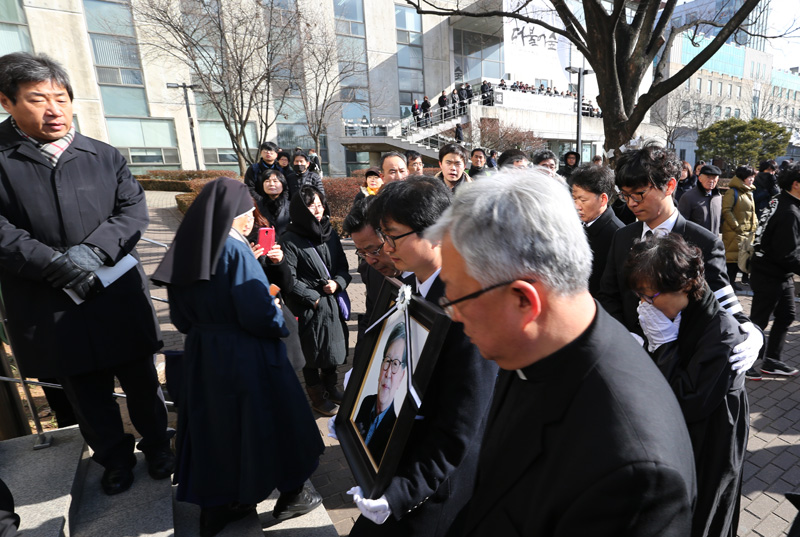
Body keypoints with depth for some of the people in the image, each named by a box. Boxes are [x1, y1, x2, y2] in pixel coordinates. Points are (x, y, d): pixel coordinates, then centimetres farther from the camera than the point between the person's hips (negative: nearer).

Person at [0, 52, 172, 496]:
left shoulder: (105, 156, 4)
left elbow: (134, 209, -4)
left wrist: (94, 250, -18)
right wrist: (58, 266, -21)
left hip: (120, 298, 1)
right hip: (52, 309, 0)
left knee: (141, 381, 15)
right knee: (87, 393, 16)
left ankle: (156, 443, 37)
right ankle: (114, 457, 38)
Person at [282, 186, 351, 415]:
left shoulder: (330, 234, 6)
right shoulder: (290, 240, -12)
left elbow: (343, 267, 9)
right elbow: (289, 280, -15)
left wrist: (338, 283, -10)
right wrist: (314, 298, -14)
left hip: (334, 303, 6)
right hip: (309, 308, -5)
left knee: (334, 347, 17)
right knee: (313, 353, 9)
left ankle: (330, 387, 40)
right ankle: (317, 396, 30)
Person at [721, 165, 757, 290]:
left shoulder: (749, 192, 17)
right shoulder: (733, 192, -10)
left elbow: (752, 211, 25)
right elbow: (726, 211, -17)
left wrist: (755, 224, 12)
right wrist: (737, 227, -17)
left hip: (747, 233, 9)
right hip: (735, 233, -8)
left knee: (740, 257, 10)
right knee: (733, 257, -6)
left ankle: (732, 281, 19)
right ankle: (728, 282, 2)